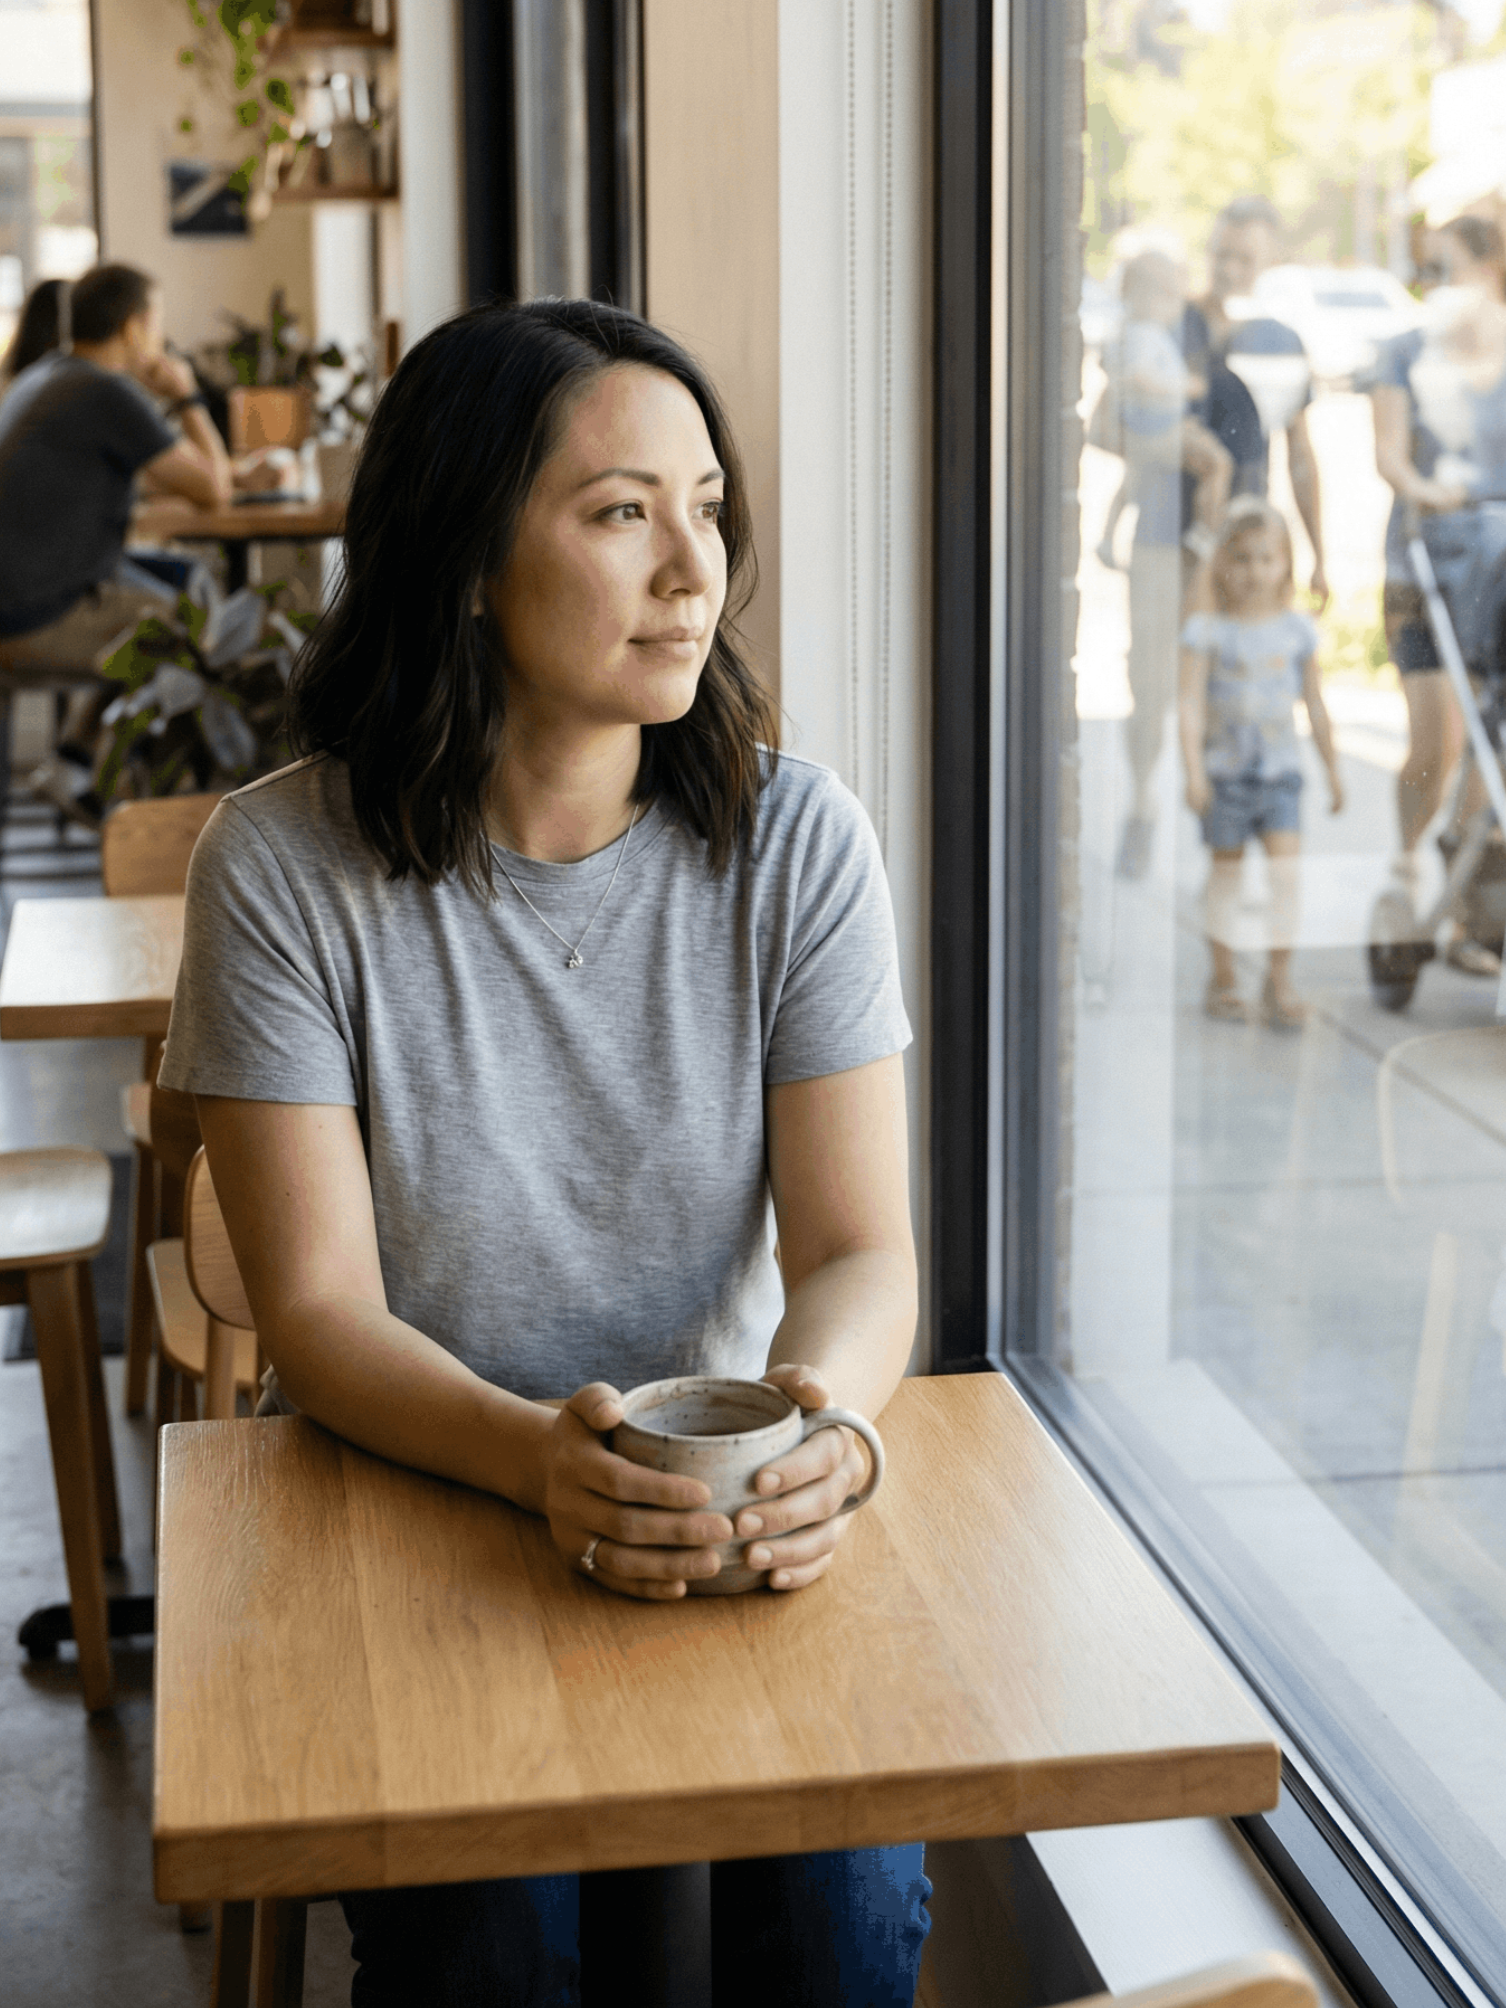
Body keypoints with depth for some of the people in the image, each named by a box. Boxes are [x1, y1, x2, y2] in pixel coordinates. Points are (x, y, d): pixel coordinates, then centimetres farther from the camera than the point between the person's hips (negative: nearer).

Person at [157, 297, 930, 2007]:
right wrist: (547, 1460, -33)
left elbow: (861, 1246, -7)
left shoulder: (795, 842, -4)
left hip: (739, 1521, 2)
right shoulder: (283, 869, -10)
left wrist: (820, 1416, -31)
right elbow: (319, 1315, -13)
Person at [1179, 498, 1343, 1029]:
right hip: (1226, 771, -2)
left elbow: (1315, 704, 12)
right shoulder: (1207, 632, -5)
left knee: (1285, 866, -8)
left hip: (1281, 770, 2)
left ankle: (1279, 980, -2)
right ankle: (1223, 978, 19)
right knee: (1226, 869, 7)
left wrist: (1333, 769, 15)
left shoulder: (1298, 630, 4)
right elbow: (1191, 704, -9)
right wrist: (1194, 771, -17)